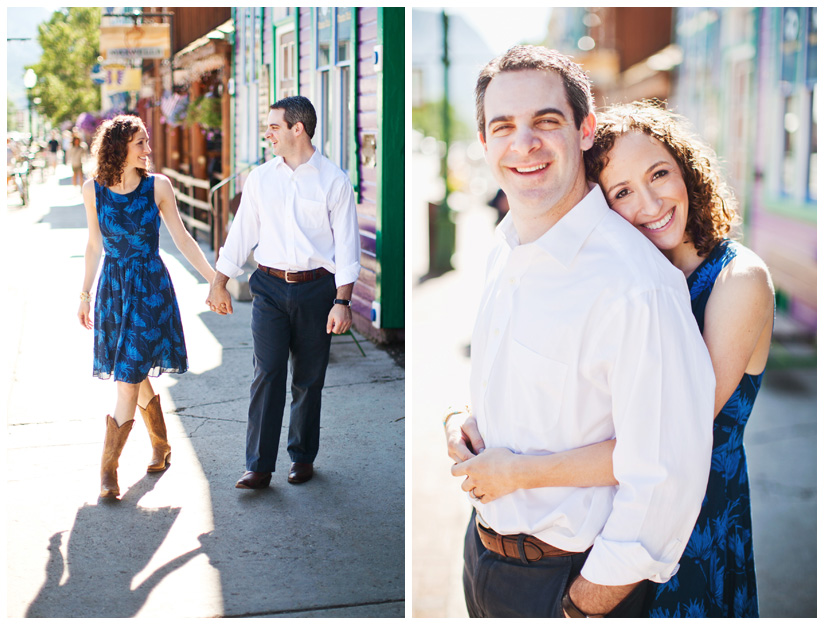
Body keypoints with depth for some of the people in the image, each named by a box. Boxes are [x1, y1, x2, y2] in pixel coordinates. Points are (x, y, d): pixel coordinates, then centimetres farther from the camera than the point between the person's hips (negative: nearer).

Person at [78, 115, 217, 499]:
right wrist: (84, 295, 15)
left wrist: (215, 279, 0)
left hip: (150, 286, -2)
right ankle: (161, 446, 32)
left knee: (130, 378, -7)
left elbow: (182, 239, 2)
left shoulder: (158, 186, -4)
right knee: (137, 378, 11)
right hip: (112, 287, 3)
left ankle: (109, 468, 0)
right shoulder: (93, 190, 1)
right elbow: (94, 245, 11)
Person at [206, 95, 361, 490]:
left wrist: (342, 301, -9)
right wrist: (219, 284, 14)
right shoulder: (260, 178, 9)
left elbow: (347, 245, -3)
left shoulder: (334, 181, -1)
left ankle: (303, 457, 22)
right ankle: (259, 467, -2)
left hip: (315, 288, -2)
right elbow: (241, 233, 14)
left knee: (309, 380, 6)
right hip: (270, 287, 2)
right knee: (267, 373, -6)